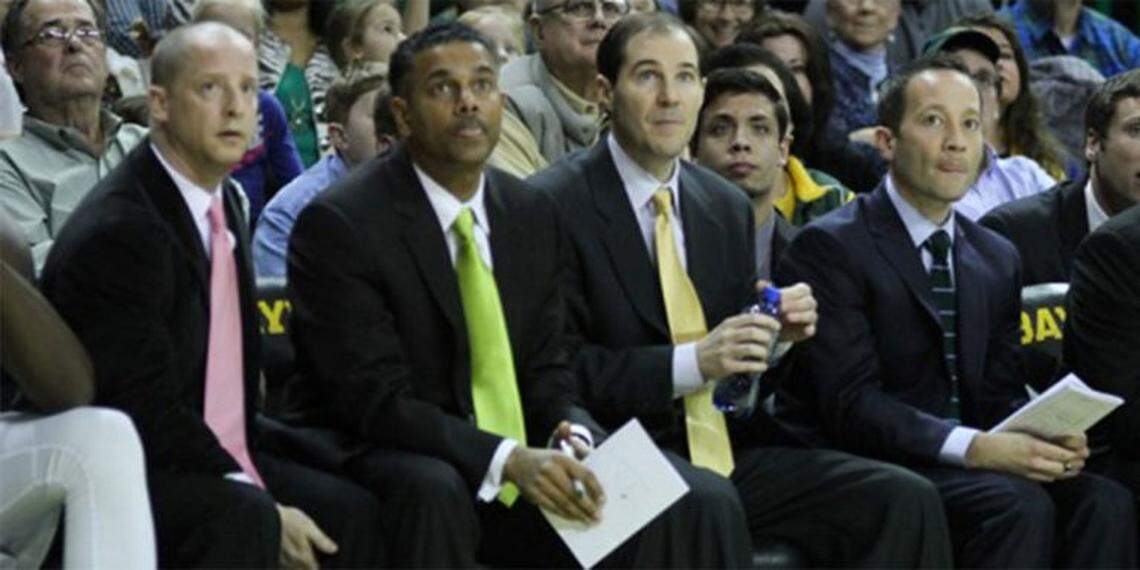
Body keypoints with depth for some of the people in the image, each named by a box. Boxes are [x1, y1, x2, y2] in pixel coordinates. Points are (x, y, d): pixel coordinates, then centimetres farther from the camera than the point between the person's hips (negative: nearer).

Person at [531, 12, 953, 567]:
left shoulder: (728, 207, 15)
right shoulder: (555, 204, -6)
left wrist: (779, 335, -3)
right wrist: (692, 363, -20)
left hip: (725, 451, 6)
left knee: (906, 500, -14)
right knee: (708, 500, -39)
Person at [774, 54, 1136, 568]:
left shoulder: (997, 259, 18)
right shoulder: (831, 247, -6)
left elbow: (1000, 394, 14)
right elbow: (851, 403, -15)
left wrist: (1048, 435, -11)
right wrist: (976, 448, -26)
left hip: (961, 466, 7)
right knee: (1020, 506, -31)